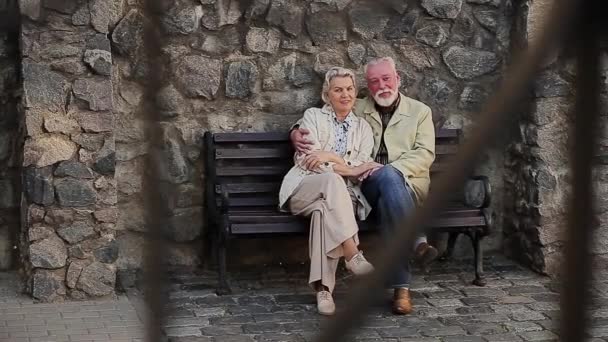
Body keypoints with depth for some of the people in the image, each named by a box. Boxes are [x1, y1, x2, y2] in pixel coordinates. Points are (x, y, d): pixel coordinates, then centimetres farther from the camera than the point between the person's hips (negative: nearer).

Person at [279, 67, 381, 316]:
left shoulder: (363, 128, 19)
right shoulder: (313, 116, 11)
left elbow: (361, 171, 4)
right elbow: (309, 160, -3)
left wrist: (330, 157, -12)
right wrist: (349, 168, -9)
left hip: (342, 195, 1)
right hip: (304, 188, -1)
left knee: (324, 210, -38)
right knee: (332, 180, -38)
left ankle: (323, 288, -45)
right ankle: (352, 255, -46)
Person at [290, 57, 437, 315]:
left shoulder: (419, 112, 16)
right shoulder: (357, 111, 21)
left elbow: (425, 154, 3)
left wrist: (389, 168, -15)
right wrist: (296, 132, -1)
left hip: (407, 183, 0)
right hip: (368, 186, 0)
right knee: (388, 179, -37)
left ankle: (401, 287, -38)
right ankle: (417, 242, -36)